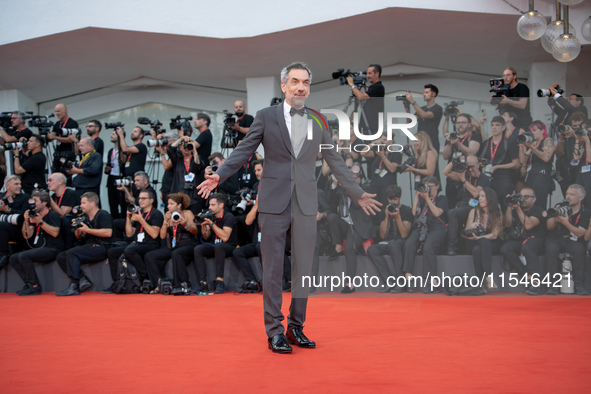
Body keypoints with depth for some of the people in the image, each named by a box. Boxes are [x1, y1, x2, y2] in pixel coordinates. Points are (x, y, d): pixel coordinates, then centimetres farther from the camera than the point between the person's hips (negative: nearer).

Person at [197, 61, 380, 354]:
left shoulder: (318, 121, 10)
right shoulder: (266, 117, 3)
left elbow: (334, 160, 15)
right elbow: (244, 151, 1)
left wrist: (357, 193, 15)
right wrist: (219, 175, -13)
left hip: (306, 203, 3)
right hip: (274, 202, -3)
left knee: (303, 267, 6)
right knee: (272, 268, 0)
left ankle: (296, 327, 17)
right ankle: (274, 330, 7)